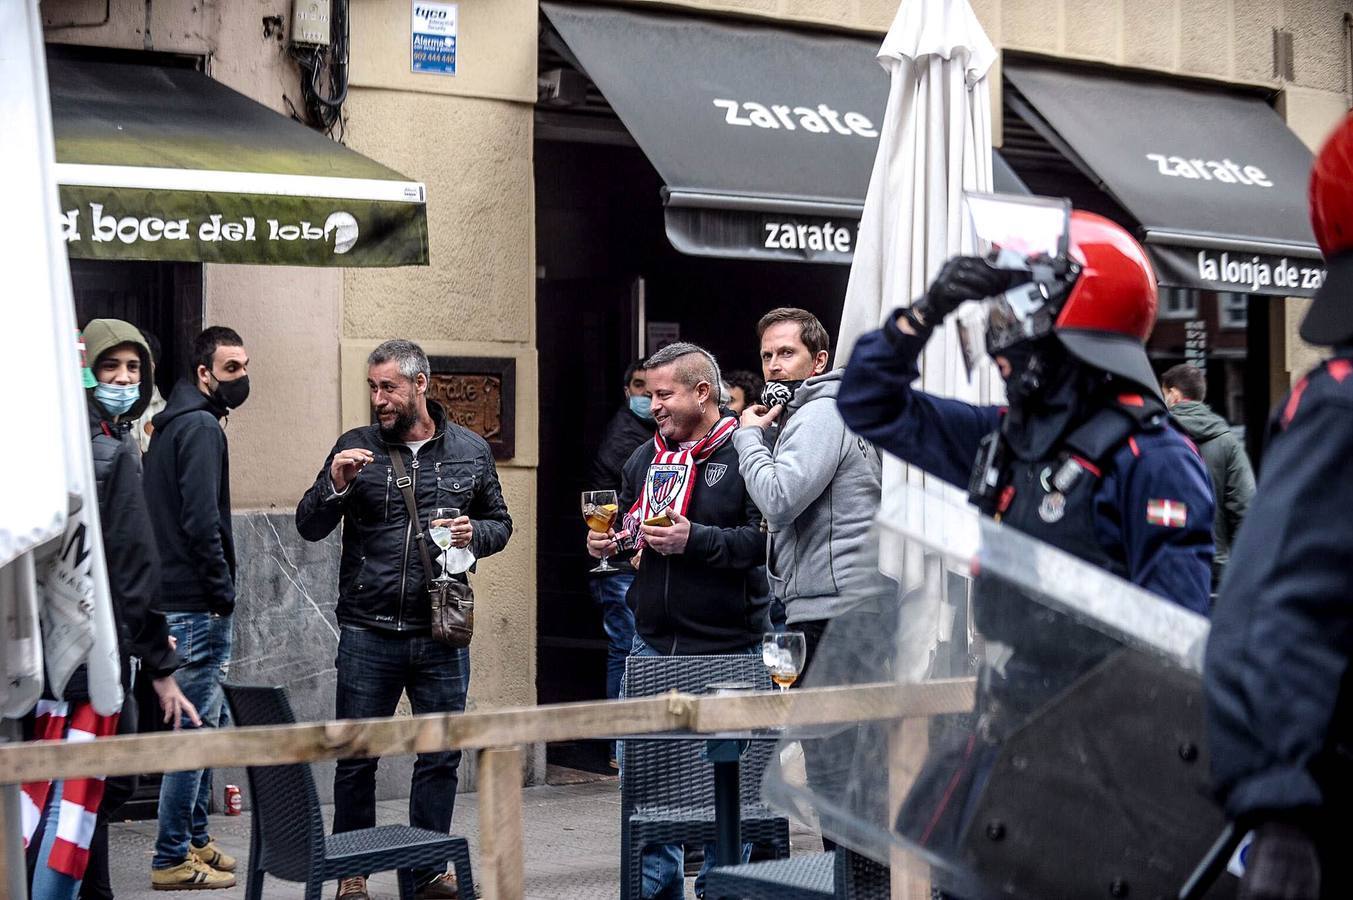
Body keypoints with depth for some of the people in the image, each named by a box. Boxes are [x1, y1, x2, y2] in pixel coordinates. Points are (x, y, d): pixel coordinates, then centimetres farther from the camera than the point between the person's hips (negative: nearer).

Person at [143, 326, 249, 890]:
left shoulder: (173, 424, 19)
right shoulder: (201, 427, -13)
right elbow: (202, 521, -22)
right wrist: (223, 591, -14)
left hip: (180, 602, 11)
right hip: (196, 607, -11)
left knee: (209, 720, 18)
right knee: (197, 728, -6)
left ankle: (194, 840, 26)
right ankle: (172, 859, -2)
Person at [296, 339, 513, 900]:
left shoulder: (471, 451, 6)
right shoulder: (356, 448, 2)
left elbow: (500, 523, 16)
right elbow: (308, 528, 2)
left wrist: (476, 533, -6)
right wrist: (334, 485, -16)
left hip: (442, 635, 1)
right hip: (367, 635, -1)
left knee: (440, 757, 7)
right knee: (356, 757, 4)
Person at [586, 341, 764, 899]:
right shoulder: (645, 459, 14)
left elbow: (765, 539, -19)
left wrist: (696, 539, -24)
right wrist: (608, 543, 6)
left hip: (726, 649, -6)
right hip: (653, 645, 6)